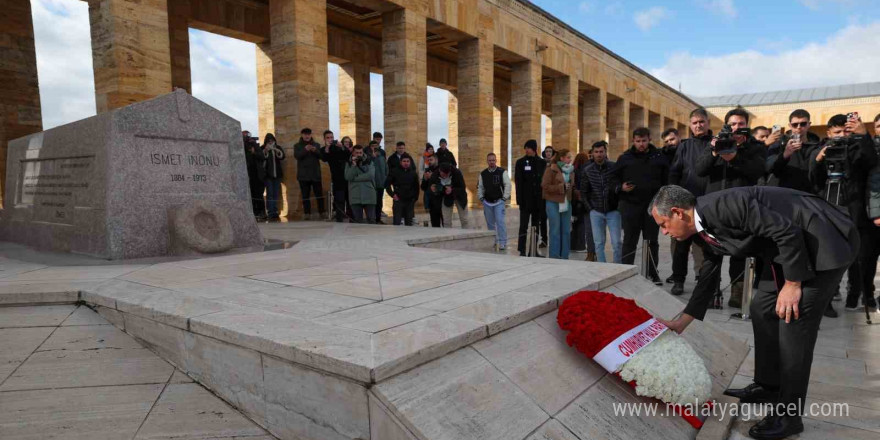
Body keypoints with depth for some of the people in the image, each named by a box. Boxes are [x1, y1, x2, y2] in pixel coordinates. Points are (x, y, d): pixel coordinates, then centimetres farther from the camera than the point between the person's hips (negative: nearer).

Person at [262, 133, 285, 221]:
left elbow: (282, 157, -2)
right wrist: (266, 150, -24)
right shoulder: (263, 149, 2)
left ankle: (275, 213, 10)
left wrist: (277, 151, -19)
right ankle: (271, 214, -9)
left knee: (276, 194, 5)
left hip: (277, 174, 3)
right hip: (268, 174, -3)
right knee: (270, 194, -7)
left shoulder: (278, 147, 11)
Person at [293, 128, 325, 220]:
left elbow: (321, 156, 1)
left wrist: (315, 151, -19)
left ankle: (321, 213, 4)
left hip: (315, 174, 1)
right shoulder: (297, 146, 11)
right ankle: (307, 214, 1)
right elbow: (296, 156, -7)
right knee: (305, 195, -1)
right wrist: (305, 150, -23)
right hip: (303, 174, -1)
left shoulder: (316, 145, 15)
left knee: (319, 194, -2)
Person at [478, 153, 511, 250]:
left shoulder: (502, 172, -3)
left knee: (500, 221, -13)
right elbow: (480, 187, 17)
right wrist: (481, 197, 8)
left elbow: (507, 185, -4)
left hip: (499, 201, -4)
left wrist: (505, 197, -8)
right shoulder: (483, 174, 9)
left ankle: (503, 243, -9)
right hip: (487, 202, 4)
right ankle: (493, 242, 24)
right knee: (490, 223, 11)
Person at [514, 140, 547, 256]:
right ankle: (522, 251, -1)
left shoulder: (542, 163, 7)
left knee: (536, 225, 9)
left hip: (538, 200, 3)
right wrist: (520, 199, -12)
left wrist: (544, 198, -1)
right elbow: (518, 181, -4)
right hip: (526, 201, -3)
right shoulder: (521, 162, 1)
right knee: (523, 226, -3)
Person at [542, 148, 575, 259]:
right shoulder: (551, 169, -8)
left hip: (566, 203, 6)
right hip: (554, 203, -6)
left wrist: (570, 186, -3)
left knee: (566, 231, 7)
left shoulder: (569, 169, 12)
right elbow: (545, 186, -13)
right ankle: (554, 257, 7)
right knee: (555, 231, -1)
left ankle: (564, 256, 16)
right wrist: (561, 187, -15)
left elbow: (572, 184, 19)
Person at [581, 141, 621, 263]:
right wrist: (590, 206, 6)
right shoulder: (587, 171, 3)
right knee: (599, 243, 6)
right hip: (596, 212, 2)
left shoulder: (614, 167, -5)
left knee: (616, 243, -4)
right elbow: (583, 191, 10)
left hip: (613, 211, -2)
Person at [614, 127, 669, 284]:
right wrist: (621, 187, -12)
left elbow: (666, 180, 9)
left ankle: (652, 273, 20)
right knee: (629, 241, 3)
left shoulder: (659, 157, 7)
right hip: (630, 205, -1)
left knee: (652, 241, 9)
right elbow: (615, 178, 9)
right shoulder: (625, 158, 5)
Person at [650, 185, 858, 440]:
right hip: (796, 245, 9)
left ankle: (789, 416, 5)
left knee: (793, 323, -8)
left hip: (825, 240, -9)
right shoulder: (704, 229, 3)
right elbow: (707, 279, 12)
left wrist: (792, 284, -18)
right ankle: (768, 386, 28)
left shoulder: (724, 205, -26)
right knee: (763, 308, 13)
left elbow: (788, 232, -25)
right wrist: (681, 323, 15)